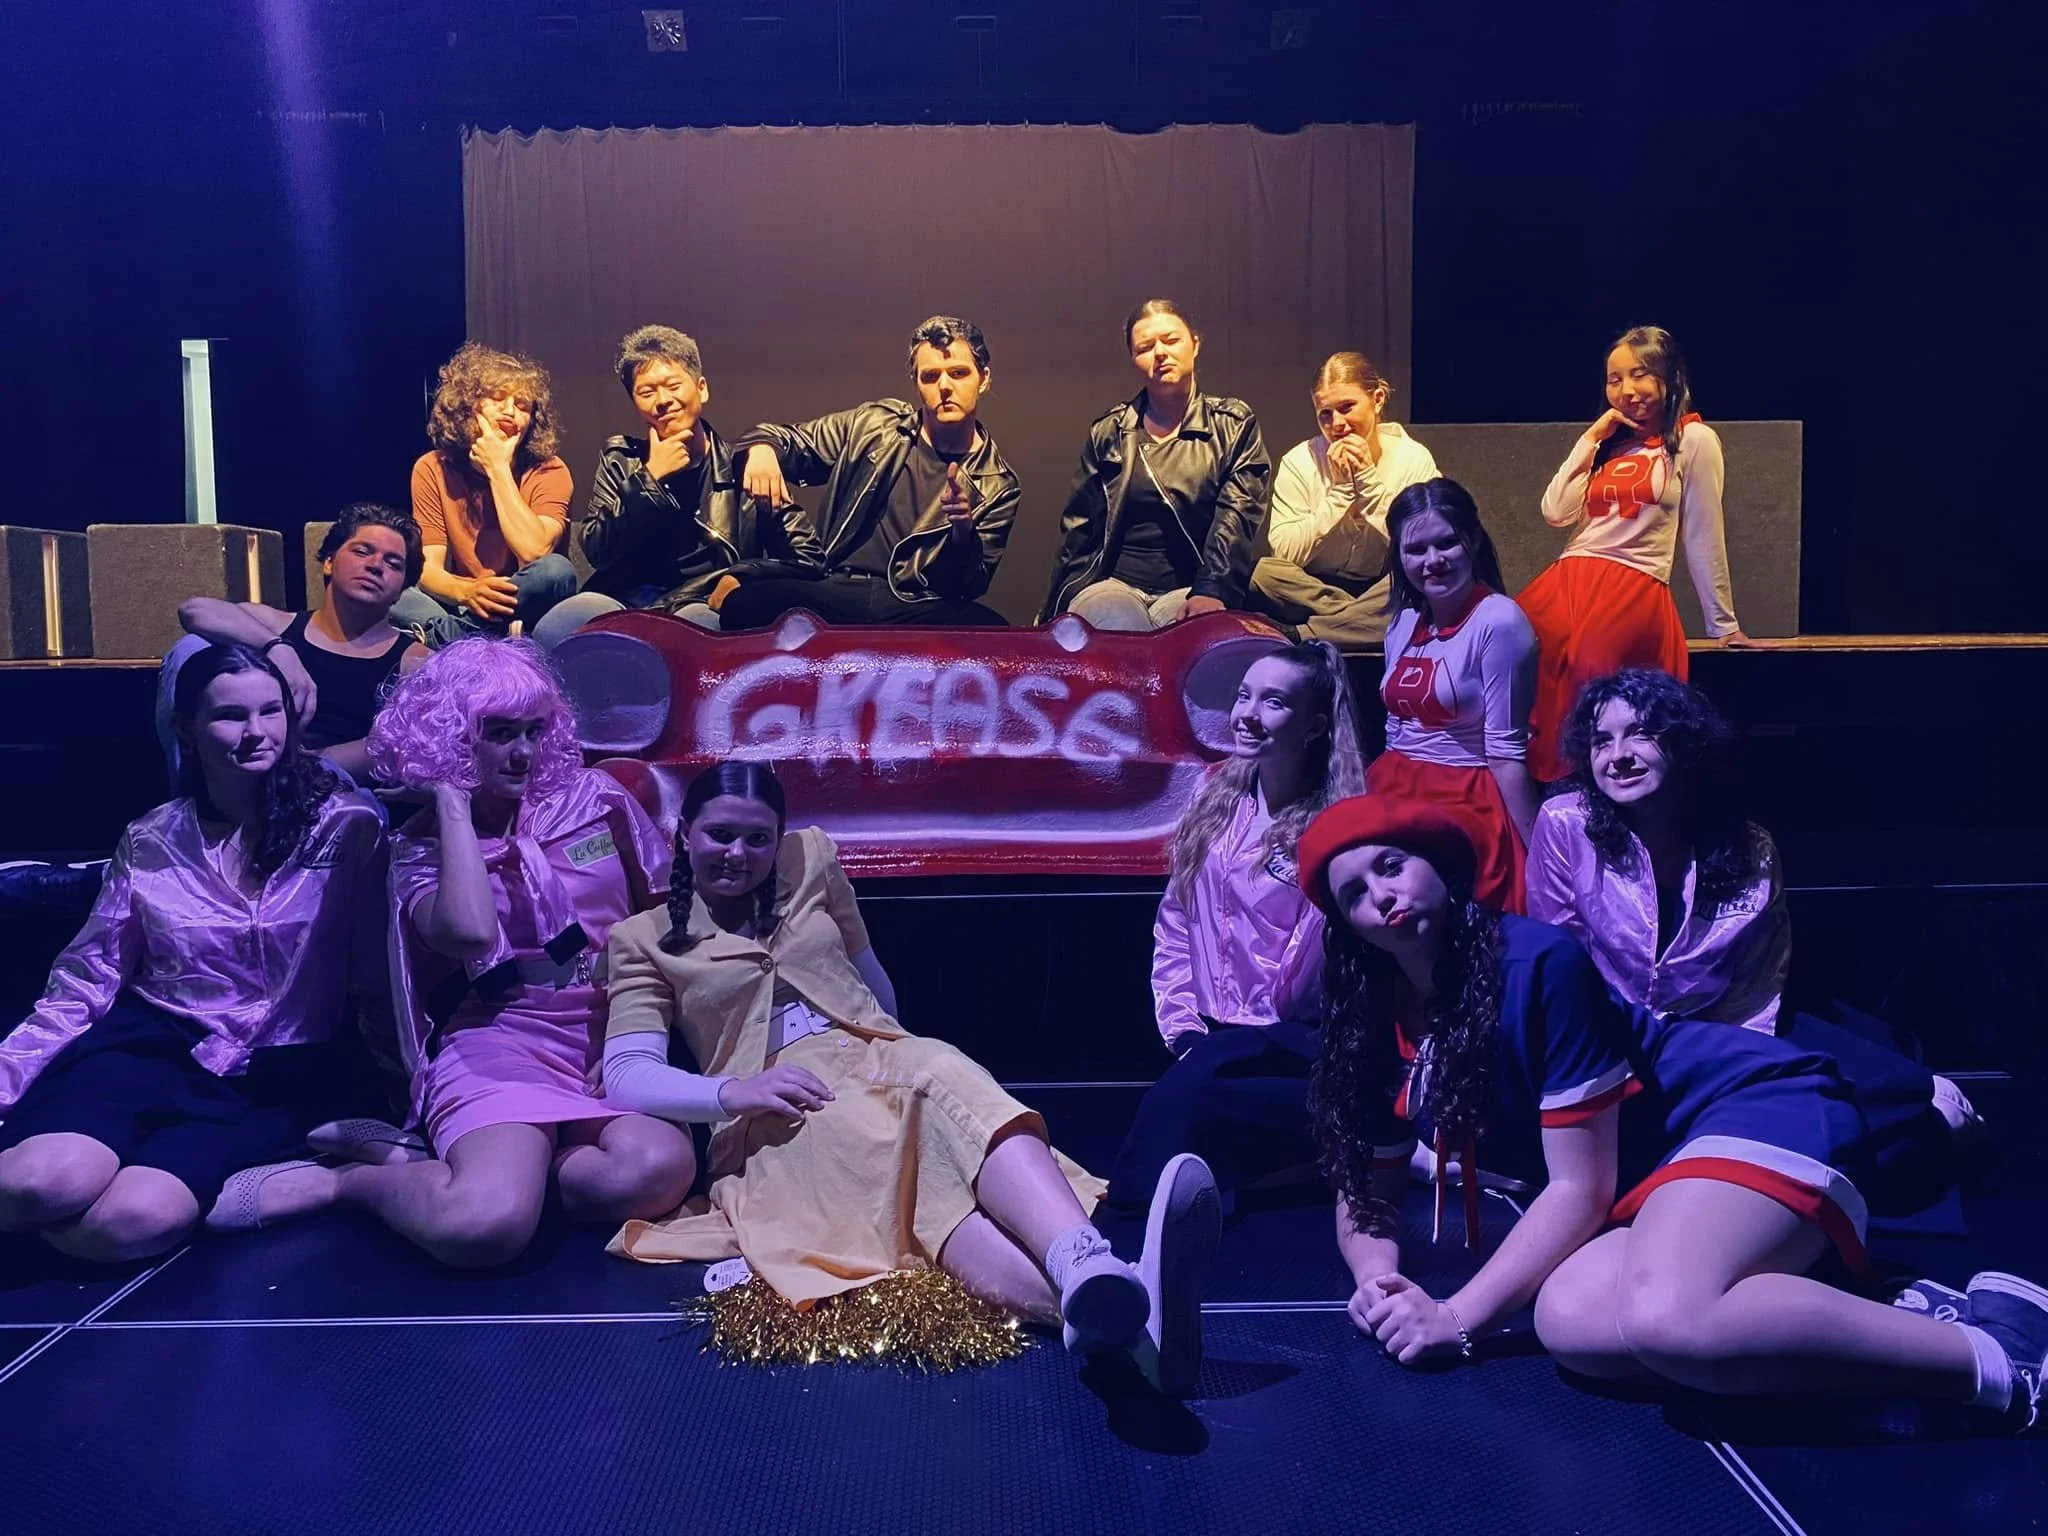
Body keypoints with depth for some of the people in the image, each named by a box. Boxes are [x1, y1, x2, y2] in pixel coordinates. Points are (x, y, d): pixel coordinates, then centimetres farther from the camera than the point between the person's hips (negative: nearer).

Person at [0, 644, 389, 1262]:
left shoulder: (348, 829, 0)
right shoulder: (149, 842, 8)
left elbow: (380, 983, 1)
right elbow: (84, 984, 10)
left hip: (284, 1072, -3)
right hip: (153, 1044, 3)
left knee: (127, 1221, -31)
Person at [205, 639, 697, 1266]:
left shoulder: (594, 798, 10)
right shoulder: (422, 844, 5)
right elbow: (470, 934, -20)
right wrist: (453, 803, -8)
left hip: (615, 1043, 3)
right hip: (501, 1048, -3)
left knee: (659, 1170, -35)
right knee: (485, 1226, -36)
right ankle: (345, 1181, -2)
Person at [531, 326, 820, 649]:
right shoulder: (621, 461, 15)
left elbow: (802, 555, 4)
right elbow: (597, 552, 3)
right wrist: (651, 480, -4)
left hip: (708, 606, -1)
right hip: (625, 598, 2)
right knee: (552, 631, -30)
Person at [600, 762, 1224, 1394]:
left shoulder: (811, 859, 17)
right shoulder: (644, 939, 10)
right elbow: (625, 1075, -3)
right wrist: (731, 1092, -19)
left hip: (875, 1057, 3)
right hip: (774, 1114, -3)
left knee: (949, 1081, -35)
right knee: (885, 1154, -38)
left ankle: (1093, 1272, -65)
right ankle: (1095, 1309, -64)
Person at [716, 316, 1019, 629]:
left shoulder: (997, 486, 8)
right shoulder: (872, 424, 13)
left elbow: (969, 586, 4)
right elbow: (788, 441, 22)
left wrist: (963, 531, -17)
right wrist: (761, 446, -3)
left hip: (914, 611, 0)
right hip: (831, 590, 1)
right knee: (742, 604, -31)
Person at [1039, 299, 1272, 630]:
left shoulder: (1234, 425, 9)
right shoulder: (1109, 431, 14)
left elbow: (1236, 516, -5)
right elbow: (1079, 527, 14)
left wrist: (1212, 590, -22)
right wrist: (1057, 613, 5)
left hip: (1188, 589, 0)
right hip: (1113, 583, 1)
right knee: (1119, 627, -36)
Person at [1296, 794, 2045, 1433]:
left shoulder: (1536, 962, -20)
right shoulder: (1378, 1030, 1)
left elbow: (1580, 1186, -18)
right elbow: (1363, 1198, 9)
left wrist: (1457, 1316, -19)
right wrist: (1378, 1279, -14)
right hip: (1652, 1182, 7)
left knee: (1665, 1316, -38)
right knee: (1572, 1321, -29)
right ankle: (1880, 1324, -13)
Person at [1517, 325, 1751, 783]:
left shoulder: (1694, 440, 6)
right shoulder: (1608, 443, 26)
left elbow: (1703, 537, 5)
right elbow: (1556, 512, 11)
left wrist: (1723, 623, 6)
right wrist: (1591, 438, 11)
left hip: (1633, 588, -5)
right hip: (1566, 581, 5)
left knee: (1584, 668, -37)